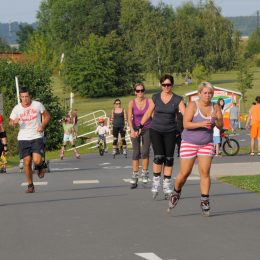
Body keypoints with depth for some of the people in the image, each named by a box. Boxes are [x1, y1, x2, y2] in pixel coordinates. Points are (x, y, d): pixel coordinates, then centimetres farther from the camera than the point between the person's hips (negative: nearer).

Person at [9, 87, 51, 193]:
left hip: (37, 137, -1)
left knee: (37, 160, -17)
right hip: (23, 138, 1)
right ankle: (30, 185, 13)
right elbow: (10, 123, 4)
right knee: (27, 162, -2)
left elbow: (47, 116, 9)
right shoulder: (17, 108, -2)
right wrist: (14, 122, -20)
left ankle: (40, 166, 21)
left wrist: (43, 126, -9)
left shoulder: (38, 105, -3)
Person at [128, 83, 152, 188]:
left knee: (145, 152, -7)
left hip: (147, 129, 0)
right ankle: (134, 177, 3)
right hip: (135, 129, 0)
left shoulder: (149, 101, -7)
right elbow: (129, 118, -13)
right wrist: (132, 130, -28)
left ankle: (145, 173, 8)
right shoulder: (132, 103, -8)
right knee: (136, 153, -1)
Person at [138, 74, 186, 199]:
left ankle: (167, 185, 9)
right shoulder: (155, 98, 1)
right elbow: (148, 113, 11)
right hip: (155, 131, -1)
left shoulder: (177, 99, -3)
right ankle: (156, 182, 1)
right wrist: (140, 126, 12)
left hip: (170, 132, 1)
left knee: (169, 159, 1)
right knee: (158, 156, -14)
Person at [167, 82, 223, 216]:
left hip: (207, 143, 3)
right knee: (184, 173, 1)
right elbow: (186, 124, -18)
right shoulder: (193, 105, -13)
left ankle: (204, 201, 0)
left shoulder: (215, 107, -1)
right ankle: (176, 193, 29)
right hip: (189, 143, -3)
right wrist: (201, 124, -30)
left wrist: (216, 118, -22)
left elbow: (220, 125, -1)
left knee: (205, 172, -7)